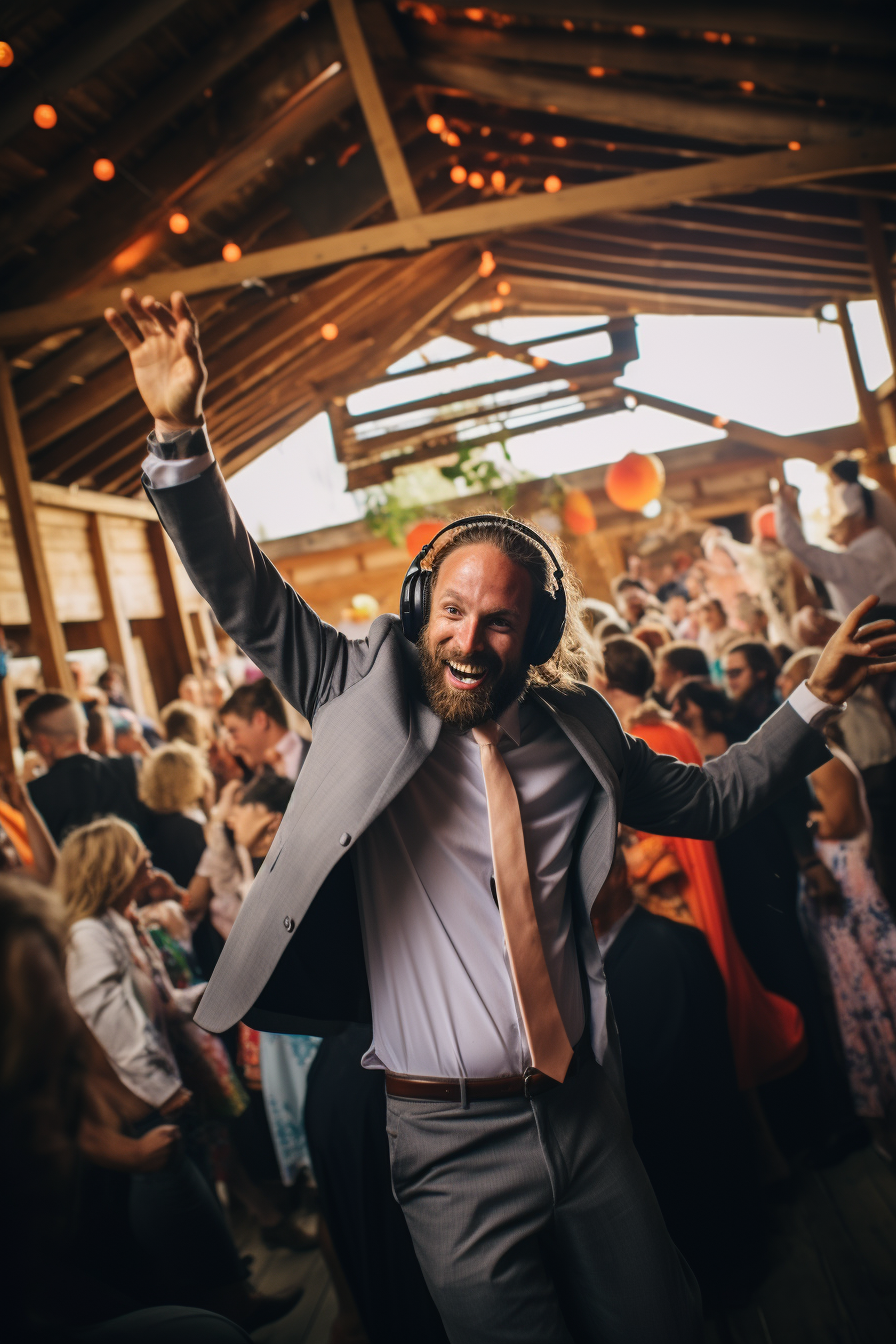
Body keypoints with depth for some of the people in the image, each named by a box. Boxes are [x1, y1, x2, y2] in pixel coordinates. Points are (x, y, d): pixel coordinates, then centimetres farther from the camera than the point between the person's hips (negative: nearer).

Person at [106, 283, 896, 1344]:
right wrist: (180, 437, -25)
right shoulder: (368, 695, -6)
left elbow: (711, 798, 12)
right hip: (453, 1138, -2)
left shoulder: (576, 729, 0)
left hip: (586, 1109, 3)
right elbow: (245, 595, -12)